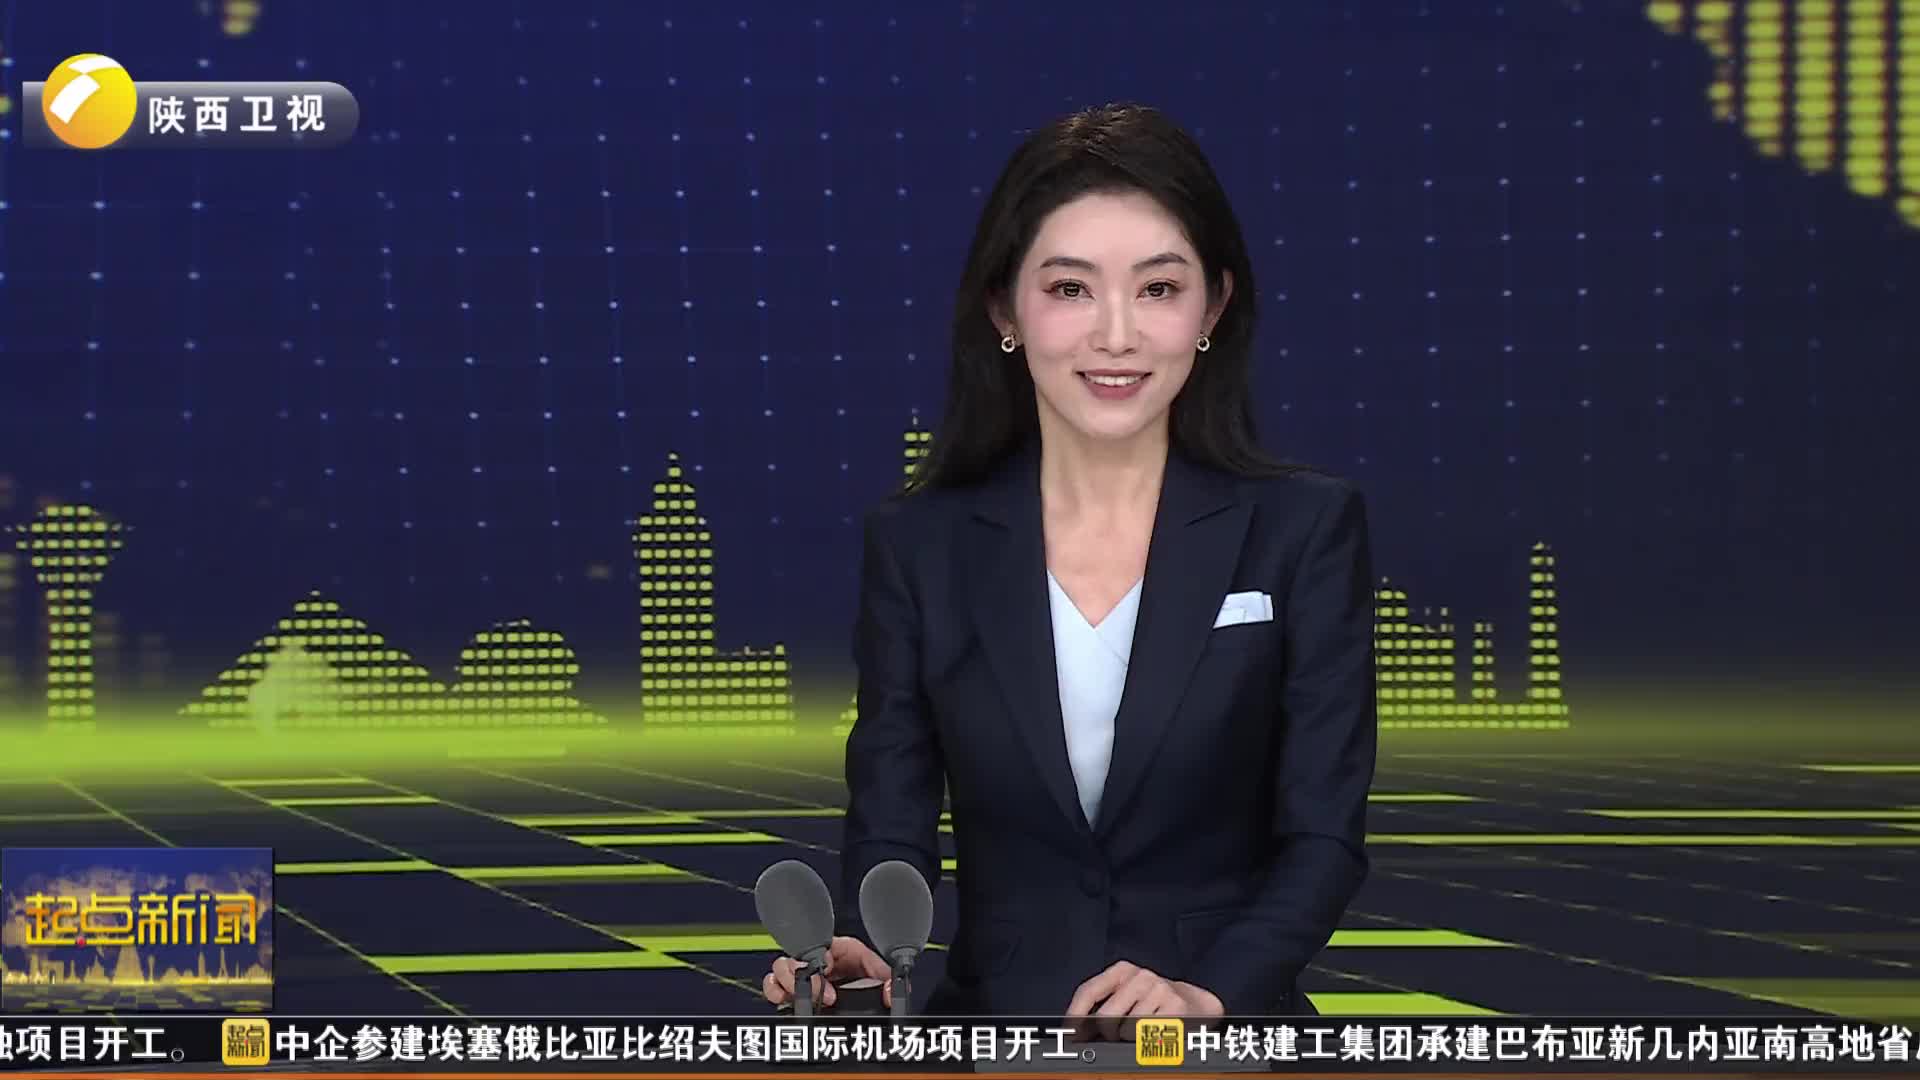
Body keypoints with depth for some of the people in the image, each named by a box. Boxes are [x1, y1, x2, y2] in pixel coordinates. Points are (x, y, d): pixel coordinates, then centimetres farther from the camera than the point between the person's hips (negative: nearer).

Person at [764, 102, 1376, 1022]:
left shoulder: (1302, 530, 3)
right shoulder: (919, 546, 7)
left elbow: (1324, 835, -1)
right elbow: (890, 828, 6)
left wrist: (1206, 995, -17)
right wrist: (857, 952, -15)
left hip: (1229, 1038, -1)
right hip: (997, 1029, 1)